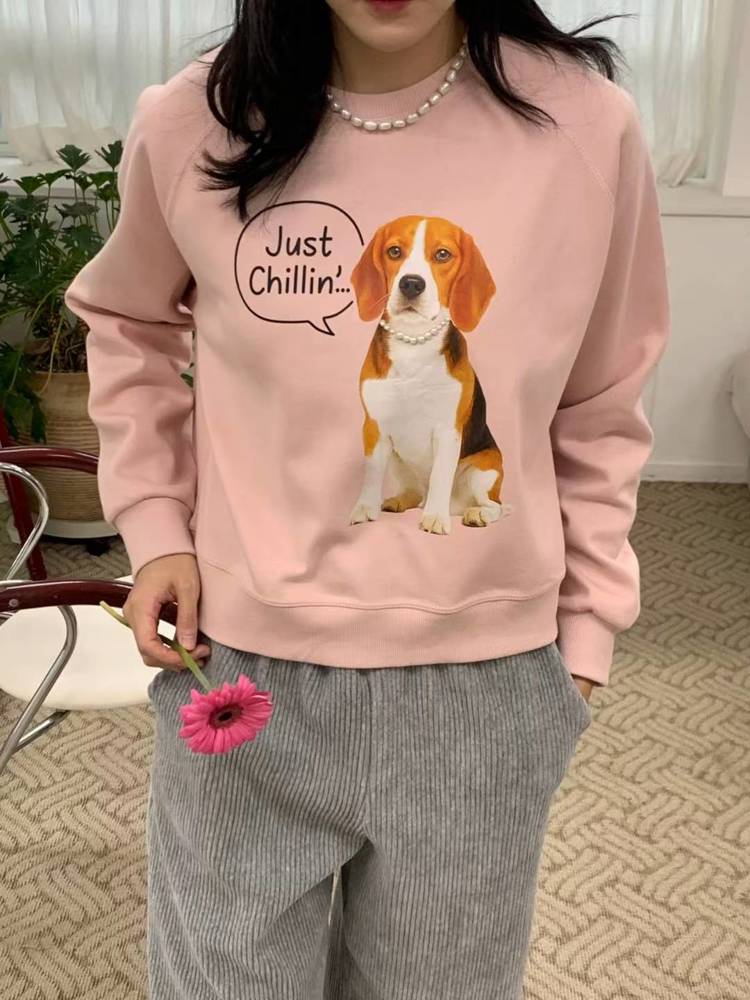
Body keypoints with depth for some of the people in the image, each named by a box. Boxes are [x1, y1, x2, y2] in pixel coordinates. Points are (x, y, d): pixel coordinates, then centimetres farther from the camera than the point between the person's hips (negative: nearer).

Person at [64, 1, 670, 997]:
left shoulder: (587, 124, -8)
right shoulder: (189, 124, -8)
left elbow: (599, 414, 3)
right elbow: (128, 325, 12)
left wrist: (585, 628, 6)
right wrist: (153, 524, 1)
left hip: (484, 678, 1)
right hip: (239, 663, 0)